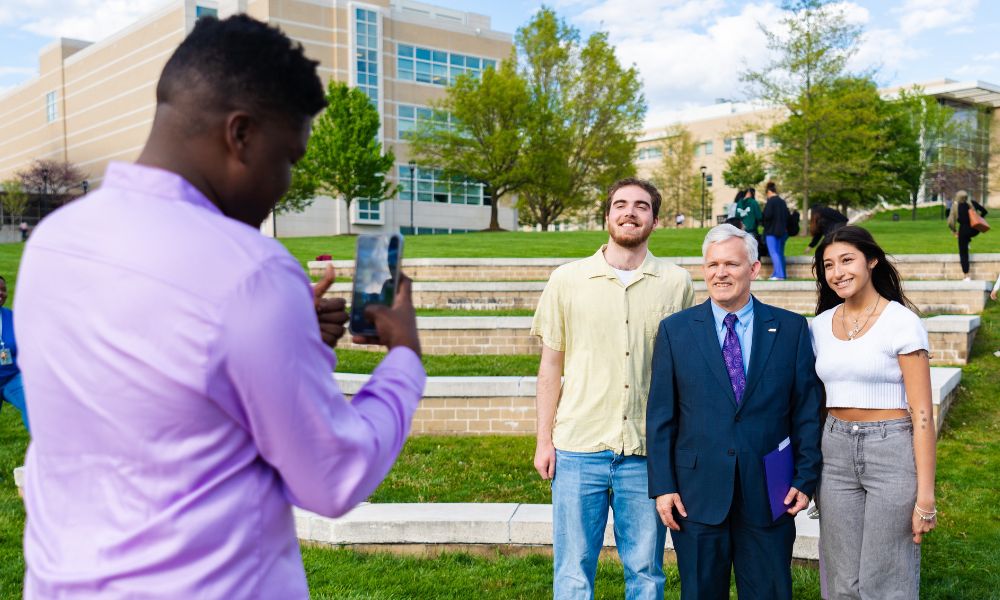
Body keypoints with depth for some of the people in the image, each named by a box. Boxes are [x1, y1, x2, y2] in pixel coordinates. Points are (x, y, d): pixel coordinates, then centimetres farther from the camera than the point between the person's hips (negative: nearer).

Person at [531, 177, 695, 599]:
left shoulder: (677, 284, 3)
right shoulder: (566, 280, 3)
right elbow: (551, 366, 7)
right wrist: (544, 440, 4)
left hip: (647, 451, 0)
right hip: (577, 448, 0)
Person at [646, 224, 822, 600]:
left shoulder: (791, 328, 2)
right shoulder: (675, 330, 0)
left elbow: (807, 409, 3)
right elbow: (660, 415, 0)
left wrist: (806, 477, -1)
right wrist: (662, 485, -4)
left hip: (769, 495, 1)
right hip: (697, 494, 0)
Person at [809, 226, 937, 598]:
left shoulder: (901, 322, -8)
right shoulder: (822, 324, 7)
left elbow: (921, 413, -10)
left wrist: (925, 495, -13)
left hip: (893, 452, -5)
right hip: (836, 454, 5)